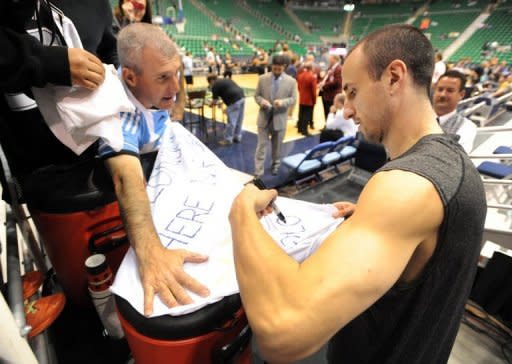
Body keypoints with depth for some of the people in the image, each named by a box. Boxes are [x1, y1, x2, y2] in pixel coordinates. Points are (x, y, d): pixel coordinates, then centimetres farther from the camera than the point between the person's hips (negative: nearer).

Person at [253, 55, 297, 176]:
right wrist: (261, 101, -18)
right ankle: (258, 173, 5)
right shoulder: (262, 78, 0)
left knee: (277, 146, 15)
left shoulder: (291, 81, -2)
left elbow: (293, 99, -2)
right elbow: (257, 95, 5)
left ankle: (275, 165, 36)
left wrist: (282, 102, -22)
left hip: (280, 119, 0)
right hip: (264, 117, 0)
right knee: (261, 146, 0)